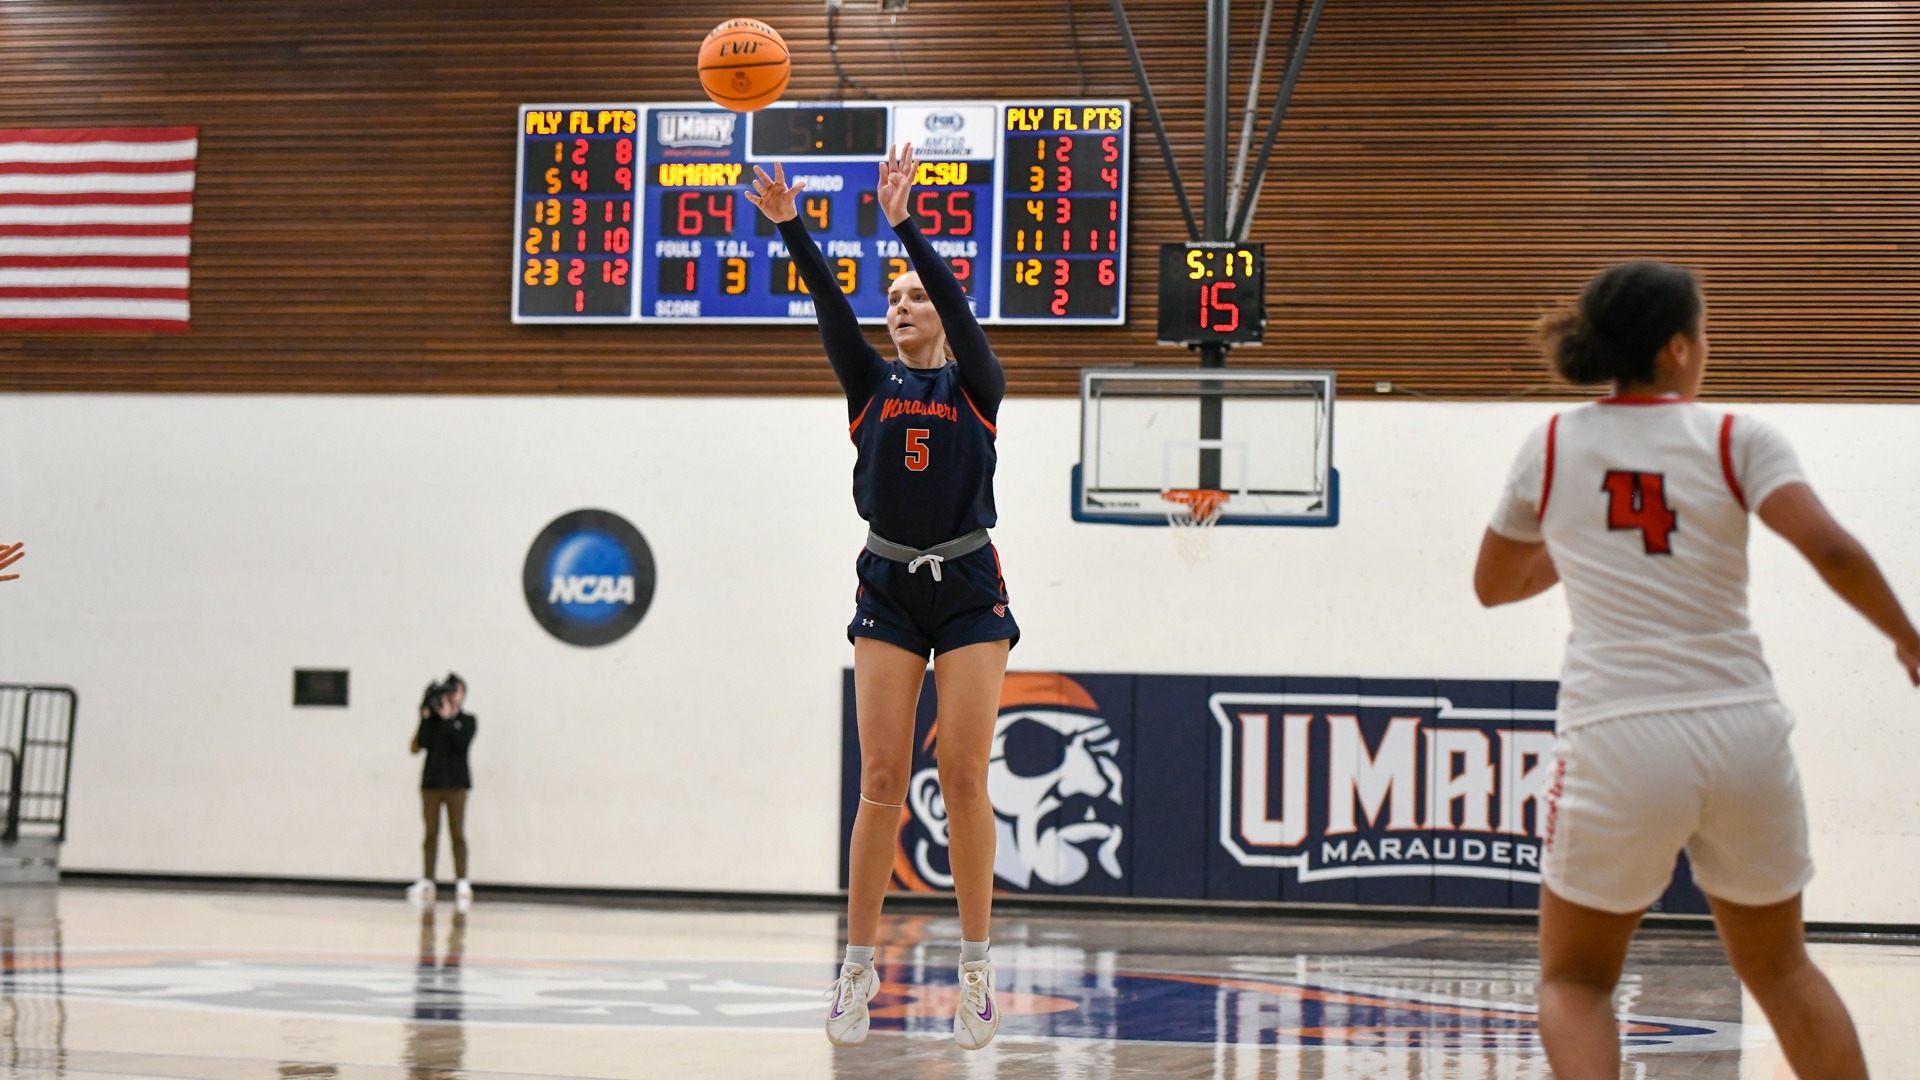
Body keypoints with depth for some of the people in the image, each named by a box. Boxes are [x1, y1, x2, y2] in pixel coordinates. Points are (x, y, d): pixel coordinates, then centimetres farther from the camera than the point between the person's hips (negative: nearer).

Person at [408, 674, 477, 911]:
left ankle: (462, 883, -6)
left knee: (457, 833, -4)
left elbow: (462, 742, -14)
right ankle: (426, 882, 6)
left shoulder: (468, 721, 4)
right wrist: (426, 718, -11)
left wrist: (449, 718, -14)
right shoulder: (433, 719, 7)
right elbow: (423, 743, -6)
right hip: (431, 780, 2)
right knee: (431, 833, 4)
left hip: (455, 783, -2)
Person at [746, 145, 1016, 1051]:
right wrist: (789, 227, -21)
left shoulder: (976, 386, 3)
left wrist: (904, 224, -26)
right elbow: (830, 306, -6)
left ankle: (975, 965, 1)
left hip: (968, 586, -2)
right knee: (881, 781, -4)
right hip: (887, 590, 2)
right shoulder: (872, 385, 9)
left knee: (964, 778, -6)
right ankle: (858, 966, 0)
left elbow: (954, 299, -13)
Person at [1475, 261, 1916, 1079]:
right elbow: (1830, 550, -12)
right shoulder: (1736, 438, 2)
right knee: (1781, 970, 22)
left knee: (1574, 981, 16)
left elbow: (1492, 584, 21)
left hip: (1616, 736, 0)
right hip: (1740, 728, 1)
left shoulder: (1552, 446, 8)